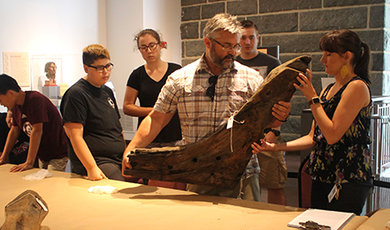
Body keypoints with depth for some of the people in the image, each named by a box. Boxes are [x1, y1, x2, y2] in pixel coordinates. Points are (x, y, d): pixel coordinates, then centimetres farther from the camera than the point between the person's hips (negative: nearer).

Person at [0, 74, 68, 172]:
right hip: (42, 155, 8)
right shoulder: (16, 106, 5)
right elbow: (14, 130, 15)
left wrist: (29, 163, -26)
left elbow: (37, 131, -26)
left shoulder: (35, 99, -21)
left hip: (57, 154, -8)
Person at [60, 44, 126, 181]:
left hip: (118, 161, 8)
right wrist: (91, 168, -22)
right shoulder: (76, 94, -7)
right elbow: (75, 137, -14)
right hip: (98, 163, -8)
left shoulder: (107, 91, 19)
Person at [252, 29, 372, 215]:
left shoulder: (357, 87, -11)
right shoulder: (328, 90, 14)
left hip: (348, 179, -8)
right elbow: (313, 138, 13)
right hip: (322, 176, 8)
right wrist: (275, 147, 4)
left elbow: (332, 135, -19)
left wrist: (312, 98, -12)